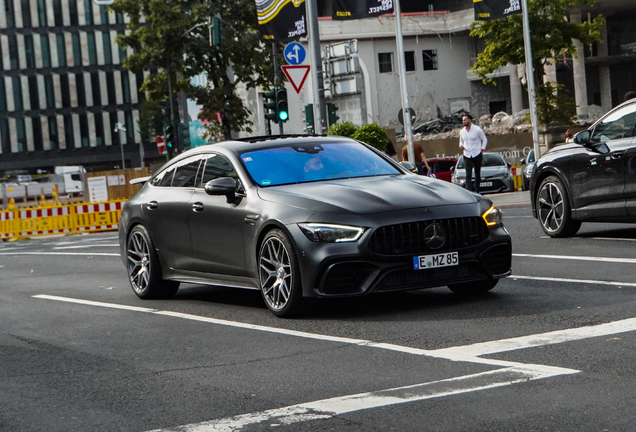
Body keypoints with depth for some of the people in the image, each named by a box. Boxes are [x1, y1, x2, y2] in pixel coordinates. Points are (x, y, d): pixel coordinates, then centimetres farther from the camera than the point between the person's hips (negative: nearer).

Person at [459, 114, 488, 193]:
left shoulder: (477, 129, -5)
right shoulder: (462, 131, 6)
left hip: (477, 155, -2)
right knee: (468, 174, -12)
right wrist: (461, 145, -3)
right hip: (467, 155, 2)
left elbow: (484, 140, 5)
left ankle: (477, 191, 18)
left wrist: (482, 150, -4)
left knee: (477, 174, 7)